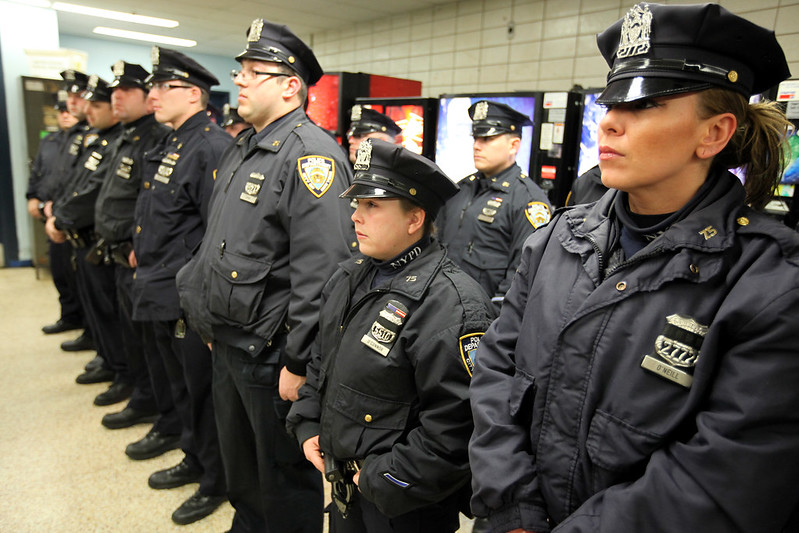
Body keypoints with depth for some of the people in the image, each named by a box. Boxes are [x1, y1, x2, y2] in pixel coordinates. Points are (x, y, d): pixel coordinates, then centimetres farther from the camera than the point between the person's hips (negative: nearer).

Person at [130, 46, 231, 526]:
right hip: (160, 297, 9)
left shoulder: (213, 148, -19)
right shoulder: (169, 145, 12)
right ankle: (196, 460, 43)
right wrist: (143, 256, 18)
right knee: (183, 390, 23)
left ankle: (217, 482, 27)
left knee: (203, 394, 7)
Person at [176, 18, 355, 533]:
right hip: (227, 339, 9)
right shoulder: (242, 148, 11)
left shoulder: (311, 154, -20)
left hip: (270, 352, -9)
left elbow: (321, 272, -25)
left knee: (285, 475, 12)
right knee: (239, 458, 28)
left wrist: (298, 363, -22)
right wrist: (205, 308, 19)